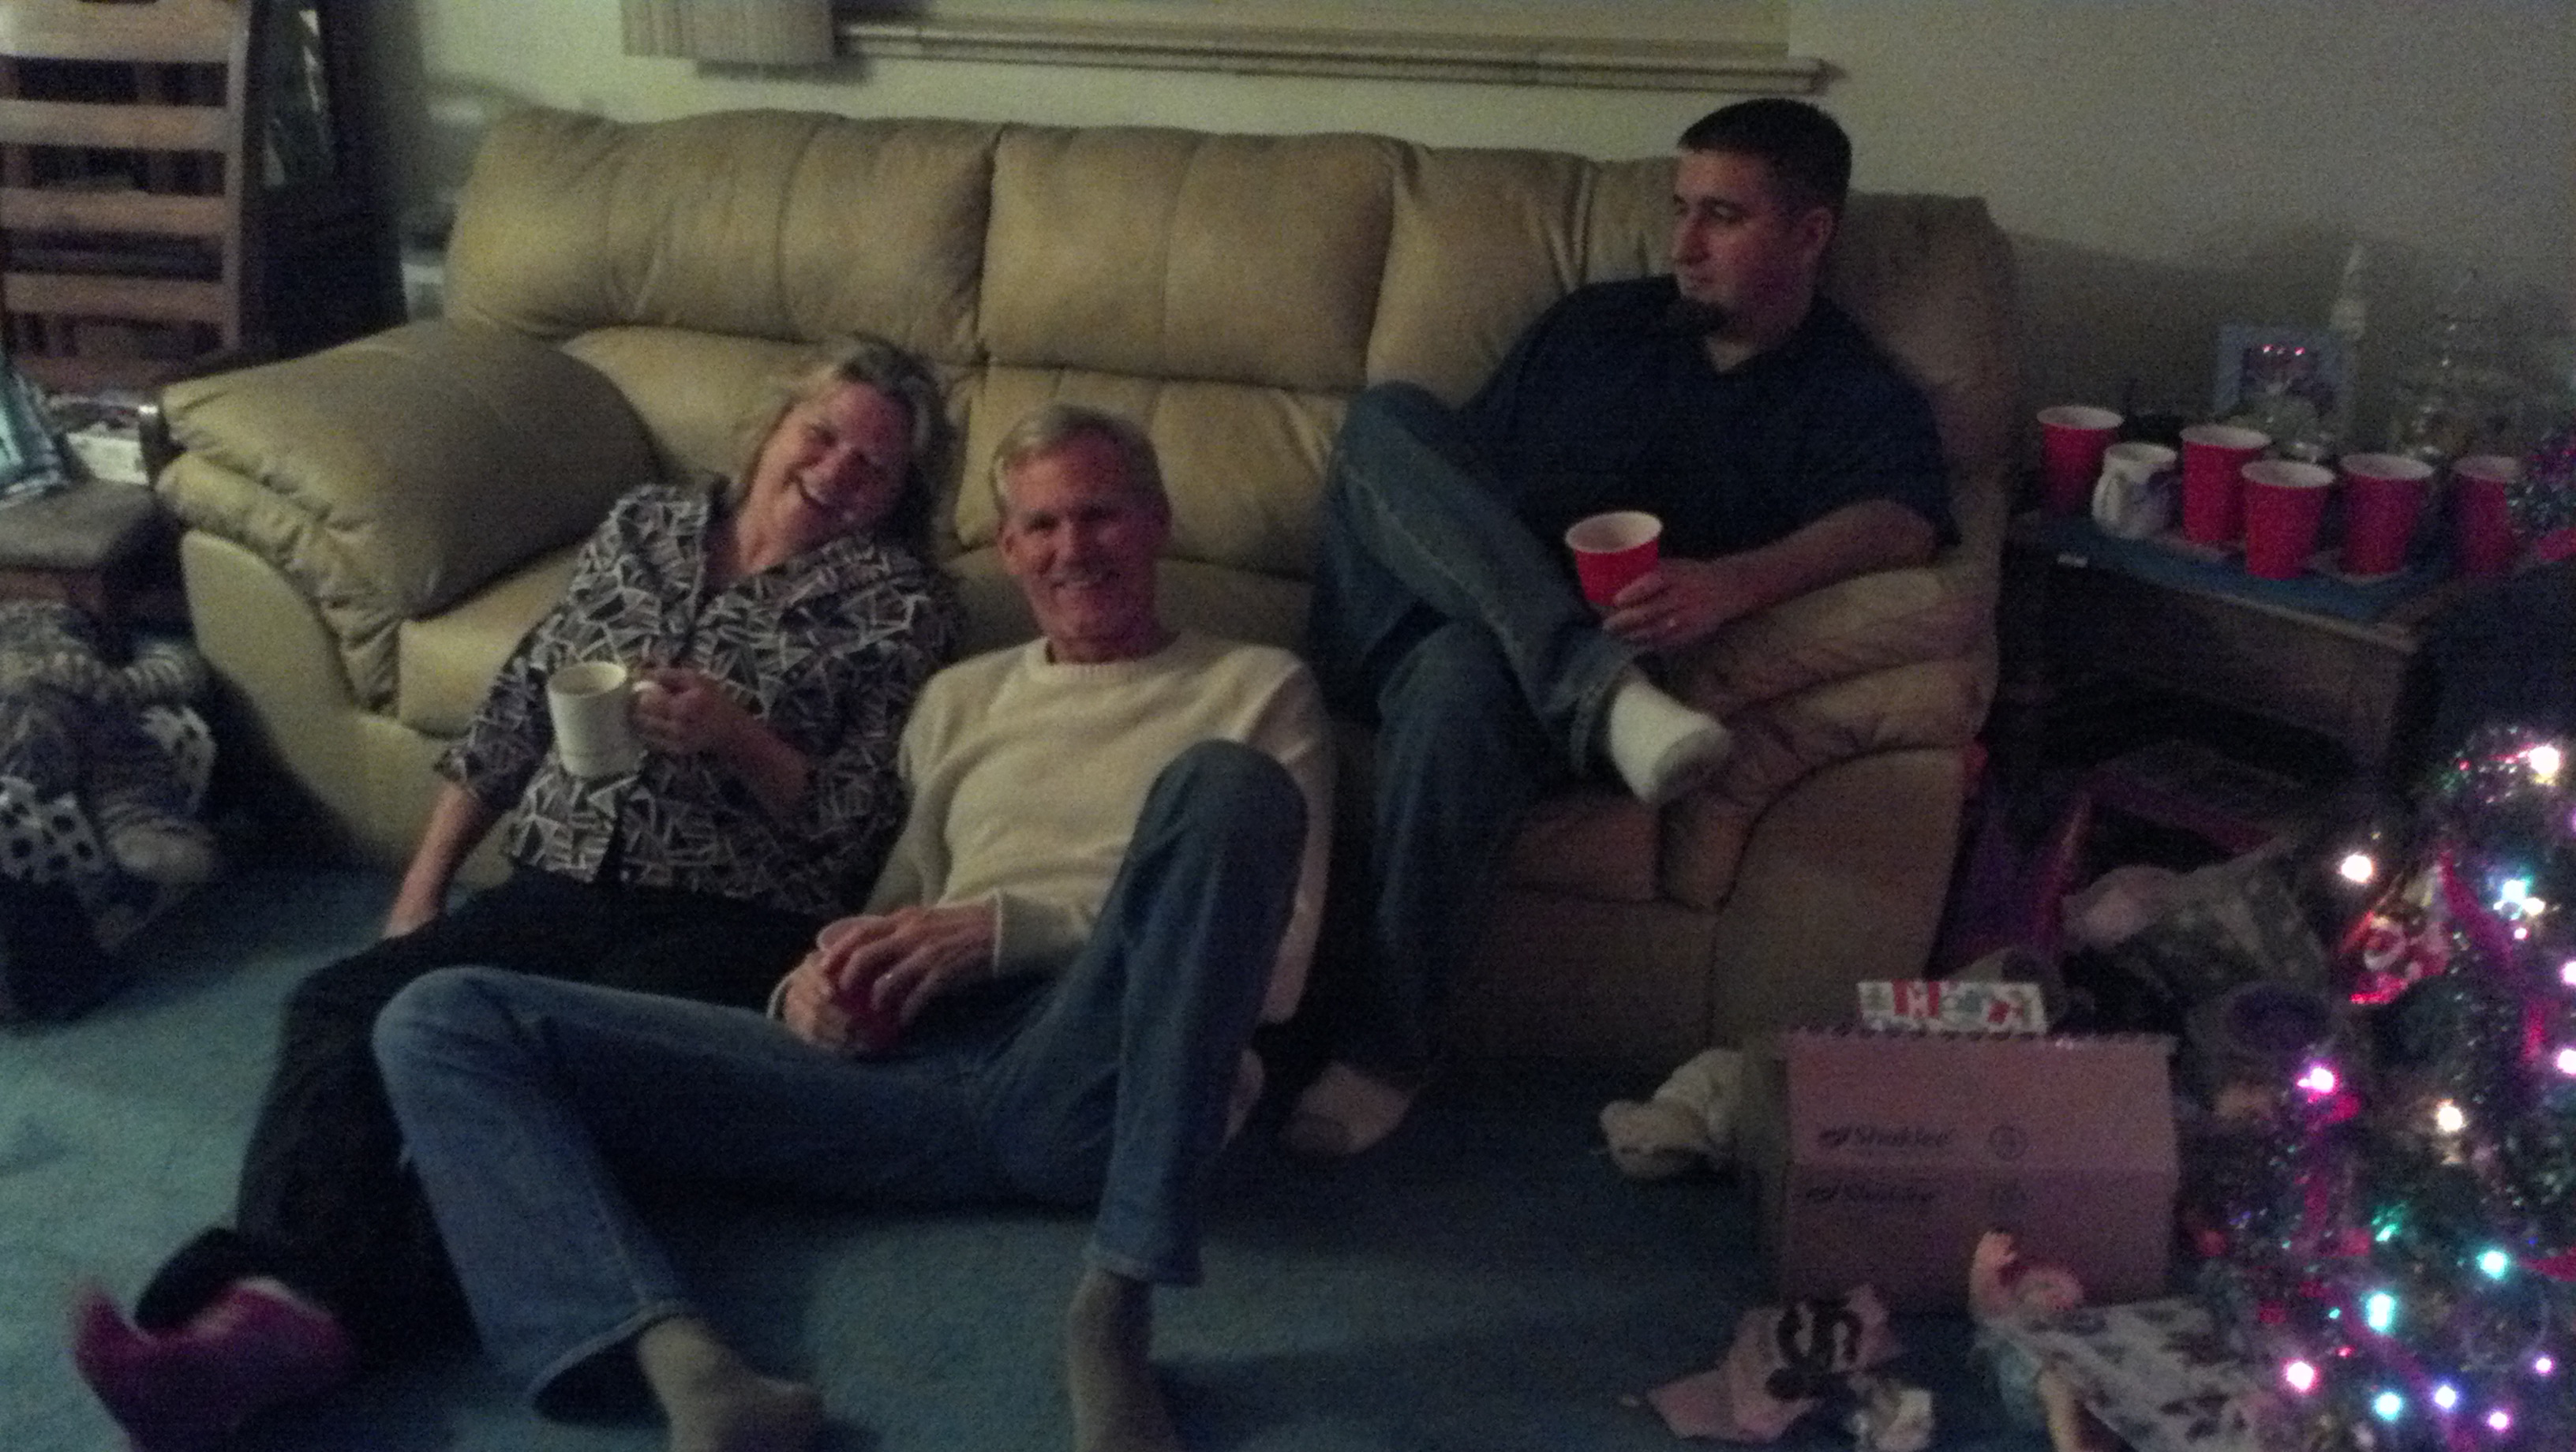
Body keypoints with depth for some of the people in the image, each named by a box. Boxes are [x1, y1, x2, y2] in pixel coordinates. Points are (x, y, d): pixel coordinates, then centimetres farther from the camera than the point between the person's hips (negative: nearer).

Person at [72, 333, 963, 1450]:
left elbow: (853, 827, 1)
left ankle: (305, 1316, -50)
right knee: (339, 1005, -25)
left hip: (726, 919, -4)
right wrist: (419, 891, 14)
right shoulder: (645, 525, 19)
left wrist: (734, 735, -14)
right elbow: (513, 711, 20)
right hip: (556, 888, 5)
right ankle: (284, 1292, -48)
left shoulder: (901, 604, 6)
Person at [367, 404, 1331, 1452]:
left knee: (1225, 780, -33)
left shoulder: (1257, 687, 16)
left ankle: (1116, 1311, -30)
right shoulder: (959, 697, 29)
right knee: (444, 1023, -9)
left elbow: (1276, 966, 4)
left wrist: (1006, 927, -7)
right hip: (916, 1069, 4)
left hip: (1095, 1083, -3)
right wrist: (817, 987, 1)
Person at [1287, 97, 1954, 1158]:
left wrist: (1734, 581, -33)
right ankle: (1603, 694, -37)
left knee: (1464, 676, -39)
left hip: (1519, 664, -4)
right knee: (1387, 415, -22)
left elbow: (1899, 524, -13)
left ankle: (1375, 1046, -25)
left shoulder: (1855, 396, 9)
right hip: (1402, 620, 4)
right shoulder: (1594, 324, 22)